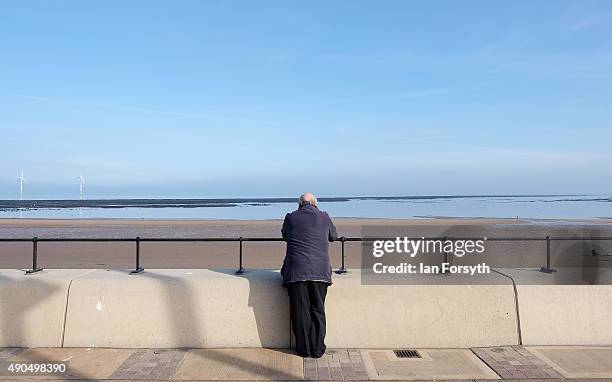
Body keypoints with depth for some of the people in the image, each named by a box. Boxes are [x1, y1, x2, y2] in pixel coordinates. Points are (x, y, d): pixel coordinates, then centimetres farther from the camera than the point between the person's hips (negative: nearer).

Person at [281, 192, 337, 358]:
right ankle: (318, 349, 16)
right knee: (318, 311, 11)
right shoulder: (324, 217, 6)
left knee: (300, 311, 7)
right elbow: (333, 236, 22)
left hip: (296, 271, -1)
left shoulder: (291, 217, 4)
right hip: (319, 270, 1)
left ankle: (304, 348, 15)